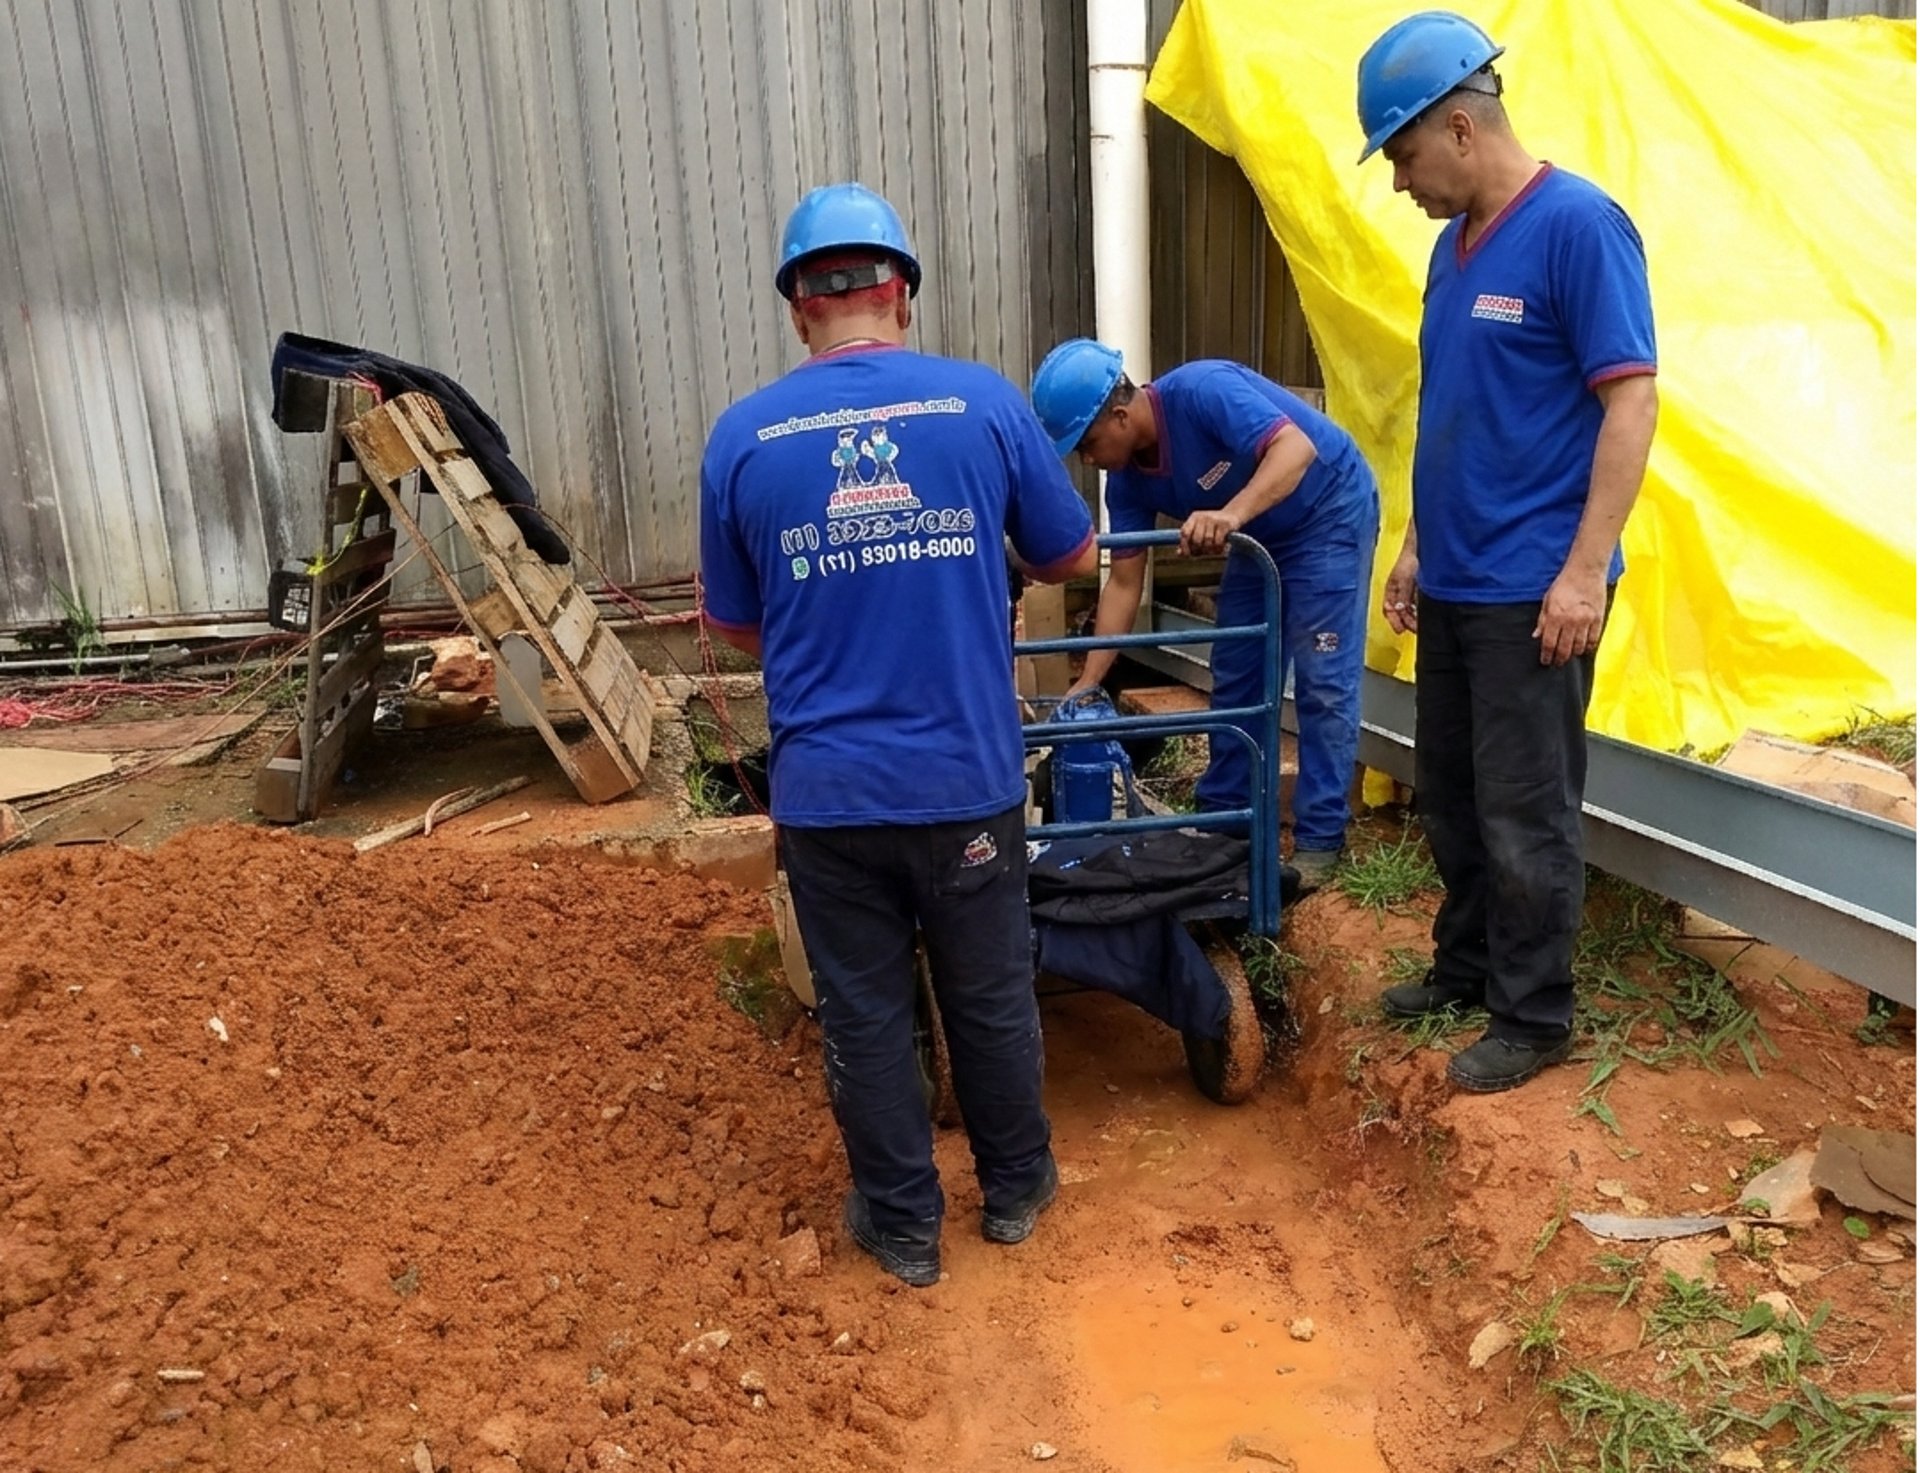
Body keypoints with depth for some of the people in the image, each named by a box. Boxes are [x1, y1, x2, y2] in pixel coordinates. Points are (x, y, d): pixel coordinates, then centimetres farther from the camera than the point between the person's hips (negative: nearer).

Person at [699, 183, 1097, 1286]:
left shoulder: (743, 437, -3)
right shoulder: (985, 402, -5)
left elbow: (738, 627, 6)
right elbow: (1075, 559, 7)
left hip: (827, 791, 0)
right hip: (968, 779, 0)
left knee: (866, 1016, 15)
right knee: (993, 998, 19)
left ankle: (905, 1224, 32)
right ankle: (1016, 1188, 38)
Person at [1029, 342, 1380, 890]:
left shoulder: (1201, 391, -30)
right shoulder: (1128, 477, -9)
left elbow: (1297, 448, -39)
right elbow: (1124, 581, -6)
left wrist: (1230, 514, -56)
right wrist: (1088, 685, -10)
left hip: (1329, 514, -7)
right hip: (1260, 538, 8)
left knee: (1322, 681, -7)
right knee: (1235, 677, 9)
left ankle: (1320, 837, 1)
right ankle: (1223, 814, 22)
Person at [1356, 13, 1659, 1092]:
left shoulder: (1578, 224, -12)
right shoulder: (1457, 243, 12)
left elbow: (1632, 403, -15)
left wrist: (1585, 570, -19)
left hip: (1532, 589, -8)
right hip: (1453, 582, 8)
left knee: (1525, 817, 2)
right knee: (1451, 797, 17)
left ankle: (1535, 1018, 17)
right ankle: (1465, 967, 33)